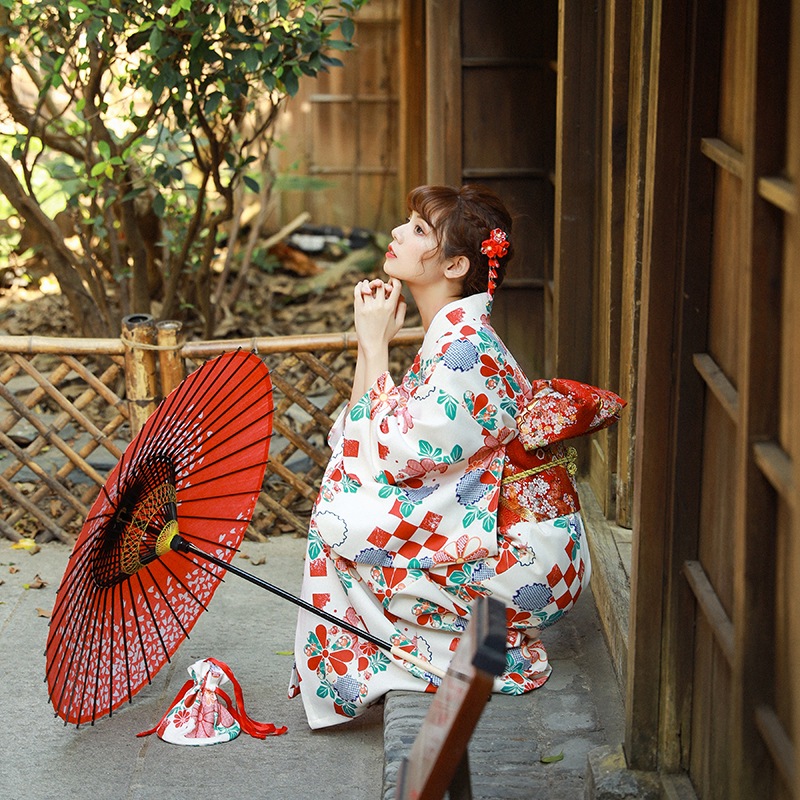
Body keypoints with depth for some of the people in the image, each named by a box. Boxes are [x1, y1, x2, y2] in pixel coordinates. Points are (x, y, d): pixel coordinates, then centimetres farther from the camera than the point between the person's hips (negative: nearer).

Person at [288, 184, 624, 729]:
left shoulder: (465, 349, -22)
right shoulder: (453, 334, 8)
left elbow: (387, 453, -20)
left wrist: (375, 345, -13)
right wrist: (372, 342, 1)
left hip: (525, 569, -9)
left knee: (342, 518, -9)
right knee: (347, 496, 10)